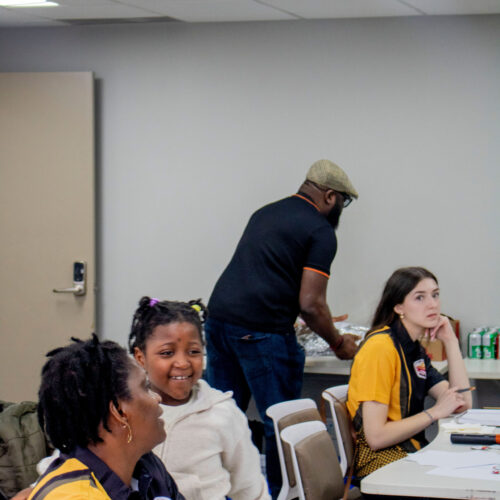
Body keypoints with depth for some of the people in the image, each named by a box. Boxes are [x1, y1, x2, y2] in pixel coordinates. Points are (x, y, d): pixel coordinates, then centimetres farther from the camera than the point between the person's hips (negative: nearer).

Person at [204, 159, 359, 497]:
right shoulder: (321, 232, -3)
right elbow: (311, 303, -10)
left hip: (218, 317, 8)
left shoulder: (265, 213, 21)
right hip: (261, 331, -8)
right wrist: (339, 343, 6)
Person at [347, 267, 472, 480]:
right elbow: (376, 436, -19)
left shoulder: (415, 349, 14)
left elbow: (462, 403, 9)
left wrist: (450, 341, 4)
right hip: (381, 461, -9)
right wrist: (436, 412, -13)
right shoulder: (380, 347, -14)